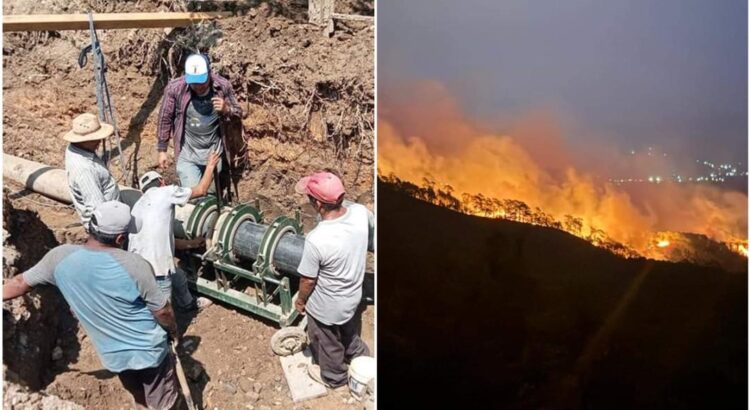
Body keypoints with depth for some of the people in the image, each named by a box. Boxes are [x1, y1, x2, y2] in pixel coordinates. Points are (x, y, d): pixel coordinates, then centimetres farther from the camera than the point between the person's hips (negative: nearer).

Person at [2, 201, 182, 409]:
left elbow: (21, 282, 3)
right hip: (148, 350, -4)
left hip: (113, 354, 5)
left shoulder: (61, 257, -14)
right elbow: (162, 311, -16)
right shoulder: (134, 265, -26)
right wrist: (174, 330, 4)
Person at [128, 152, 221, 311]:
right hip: (153, 269, -9)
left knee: (179, 278, 32)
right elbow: (201, 190, 8)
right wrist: (210, 166, 23)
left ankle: (187, 304, 50)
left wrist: (190, 243, 37)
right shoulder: (165, 192, 1)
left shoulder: (139, 205, 23)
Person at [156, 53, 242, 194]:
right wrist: (162, 150, -2)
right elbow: (165, 118, -5)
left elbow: (238, 113, 1)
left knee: (212, 193, 16)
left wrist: (226, 109, -23)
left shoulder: (223, 86, -13)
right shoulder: (175, 88, -17)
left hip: (214, 151, 2)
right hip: (187, 153, -2)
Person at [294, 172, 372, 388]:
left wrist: (300, 300, -1)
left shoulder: (316, 240, -38)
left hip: (327, 306, -5)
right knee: (350, 332, 35)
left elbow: (308, 280, -22)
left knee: (328, 343, 26)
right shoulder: (360, 212, -23)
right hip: (354, 294, 5)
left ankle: (333, 376, 53)